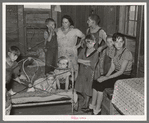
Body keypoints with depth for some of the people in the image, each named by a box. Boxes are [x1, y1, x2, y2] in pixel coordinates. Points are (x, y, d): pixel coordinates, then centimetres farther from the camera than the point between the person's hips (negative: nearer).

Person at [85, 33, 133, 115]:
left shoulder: (127, 53, -18)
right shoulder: (114, 52, 6)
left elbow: (121, 71, -20)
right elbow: (112, 67, 5)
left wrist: (106, 78, -22)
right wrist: (106, 76, -12)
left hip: (124, 77, -7)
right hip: (116, 73, 7)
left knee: (101, 85, -22)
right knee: (96, 82, -12)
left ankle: (97, 110, -8)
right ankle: (92, 106, -2)